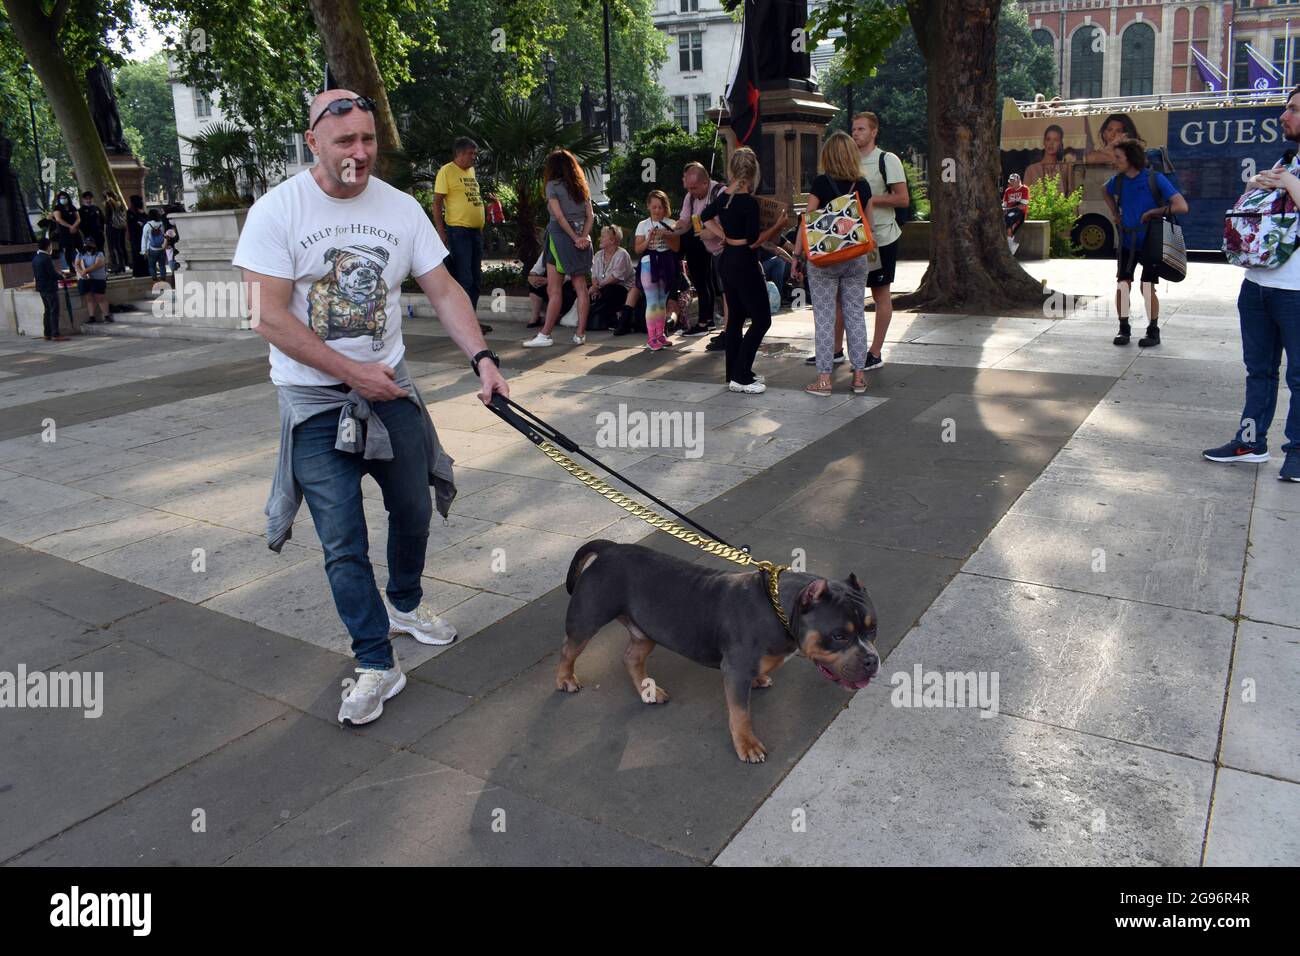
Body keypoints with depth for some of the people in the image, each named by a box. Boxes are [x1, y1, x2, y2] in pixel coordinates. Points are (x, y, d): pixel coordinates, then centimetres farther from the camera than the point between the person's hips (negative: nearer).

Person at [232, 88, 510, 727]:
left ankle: (404, 605, 42)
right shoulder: (277, 211, -12)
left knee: (413, 509, 15)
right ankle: (376, 665, 7)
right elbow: (269, 316, -16)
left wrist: (482, 358, -13)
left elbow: (443, 292, 1)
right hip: (314, 398, -4)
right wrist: (353, 372, -18)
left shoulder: (401, 208, 0)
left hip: (390, 385, 4)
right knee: (343, 543, -4)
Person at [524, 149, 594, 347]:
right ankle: (580, 333, 5)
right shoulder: (582, 187, 14)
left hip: (560, 236, -6)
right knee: (581, 287, 5)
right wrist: (583, 236, -6)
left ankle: (545, 335, -4)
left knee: (554, 289, -5)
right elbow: (590, 215, 6)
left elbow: (559, 216, -12)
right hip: (581, 237, 6)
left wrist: (575, 239, -10)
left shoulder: (553, 185, -3)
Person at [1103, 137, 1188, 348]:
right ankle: (1124, 328, 12)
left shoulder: (1155, 179, -16)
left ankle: (1153, 331, 13)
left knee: (1147, 288, -1)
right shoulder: (1118, 180, -3)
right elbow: (1106, 192, 23)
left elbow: (1182, 206, -20)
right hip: (1127, 242, 4)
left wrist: (1152, 213, -18)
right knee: (1122, 285, -2)